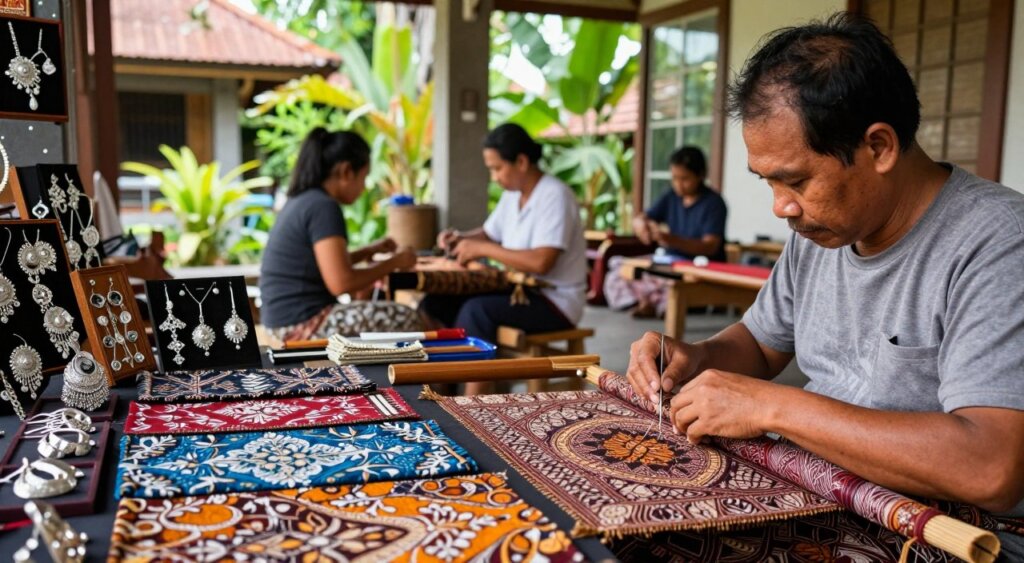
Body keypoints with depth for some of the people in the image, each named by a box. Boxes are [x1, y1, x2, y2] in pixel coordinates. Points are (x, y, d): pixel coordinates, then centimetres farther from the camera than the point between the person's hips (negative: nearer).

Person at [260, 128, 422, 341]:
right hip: (304, 322, -10)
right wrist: (394, 262, -9)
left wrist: (369, 251, 19)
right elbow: (341, 283, -22)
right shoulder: (323, 207, -17)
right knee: (407, 319, -7)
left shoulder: (302, 201, 12)